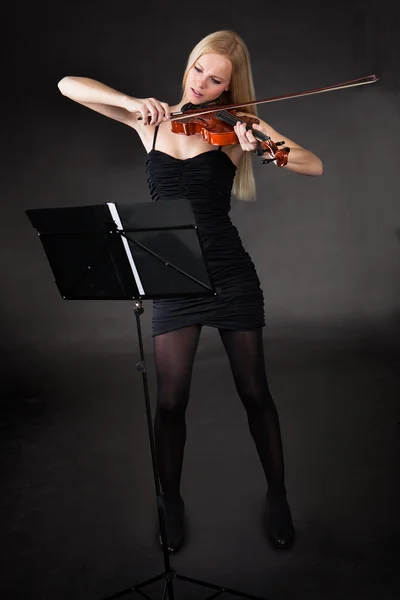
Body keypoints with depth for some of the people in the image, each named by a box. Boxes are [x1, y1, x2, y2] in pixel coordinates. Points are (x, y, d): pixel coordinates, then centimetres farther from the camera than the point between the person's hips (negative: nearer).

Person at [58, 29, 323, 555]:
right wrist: (132, 101, -15)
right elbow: (68, 85, 1)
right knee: (170, 399, 2)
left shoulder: (236, 125, -2)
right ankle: (171, 501, 27)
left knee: (255, 392, 8)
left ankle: (277, 497, 29)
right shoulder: (151, 120, 5)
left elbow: (314, 166, -12)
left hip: (230, 272, -1)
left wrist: (264, 148, -32)